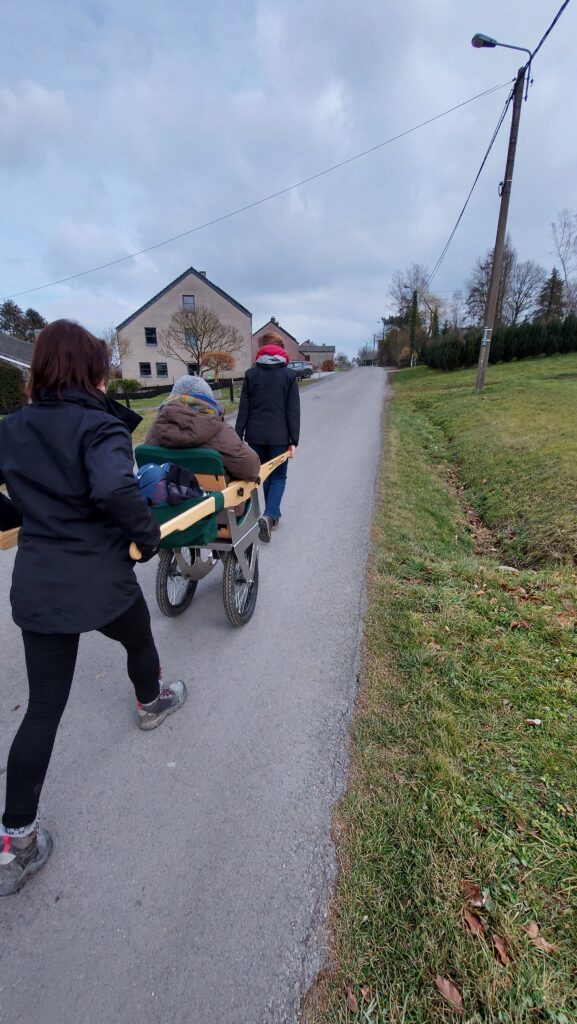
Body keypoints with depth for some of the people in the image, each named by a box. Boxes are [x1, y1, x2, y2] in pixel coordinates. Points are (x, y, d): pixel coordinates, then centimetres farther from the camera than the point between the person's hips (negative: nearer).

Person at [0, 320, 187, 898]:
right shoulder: (100, 426, -14)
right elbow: (114, 488, -33)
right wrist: (149, 536, -17)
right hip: (100, 582, -4)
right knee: (138, 639, 29)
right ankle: (151, 703, 57)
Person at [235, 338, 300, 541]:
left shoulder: (251, 374, 6)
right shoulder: (289, 375, 2)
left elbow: (244, 408, 2)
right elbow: (293, 410, -3)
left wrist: (238, 435, 4)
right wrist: (294, 440, -3)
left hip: (255, 435, 2)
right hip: (279, 436, -2)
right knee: (278, 477, 7)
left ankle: (272, 516, 22)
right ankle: (269, 515, -14)